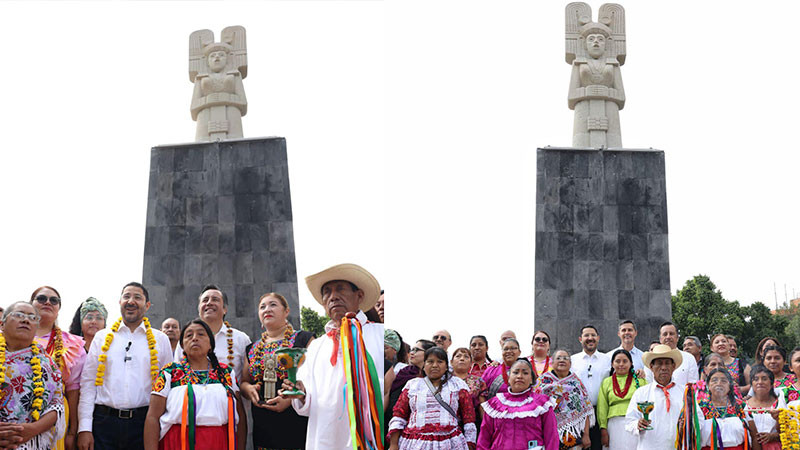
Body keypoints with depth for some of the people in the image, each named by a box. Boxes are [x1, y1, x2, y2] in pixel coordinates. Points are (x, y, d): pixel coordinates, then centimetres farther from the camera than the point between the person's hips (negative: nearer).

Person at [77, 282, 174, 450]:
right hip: (104, 422, 1)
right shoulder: (102, 337, 11)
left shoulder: (160, 340, 10)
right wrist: (84, 428, -2)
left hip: (144, 423, 0)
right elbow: (88, 383, 7)